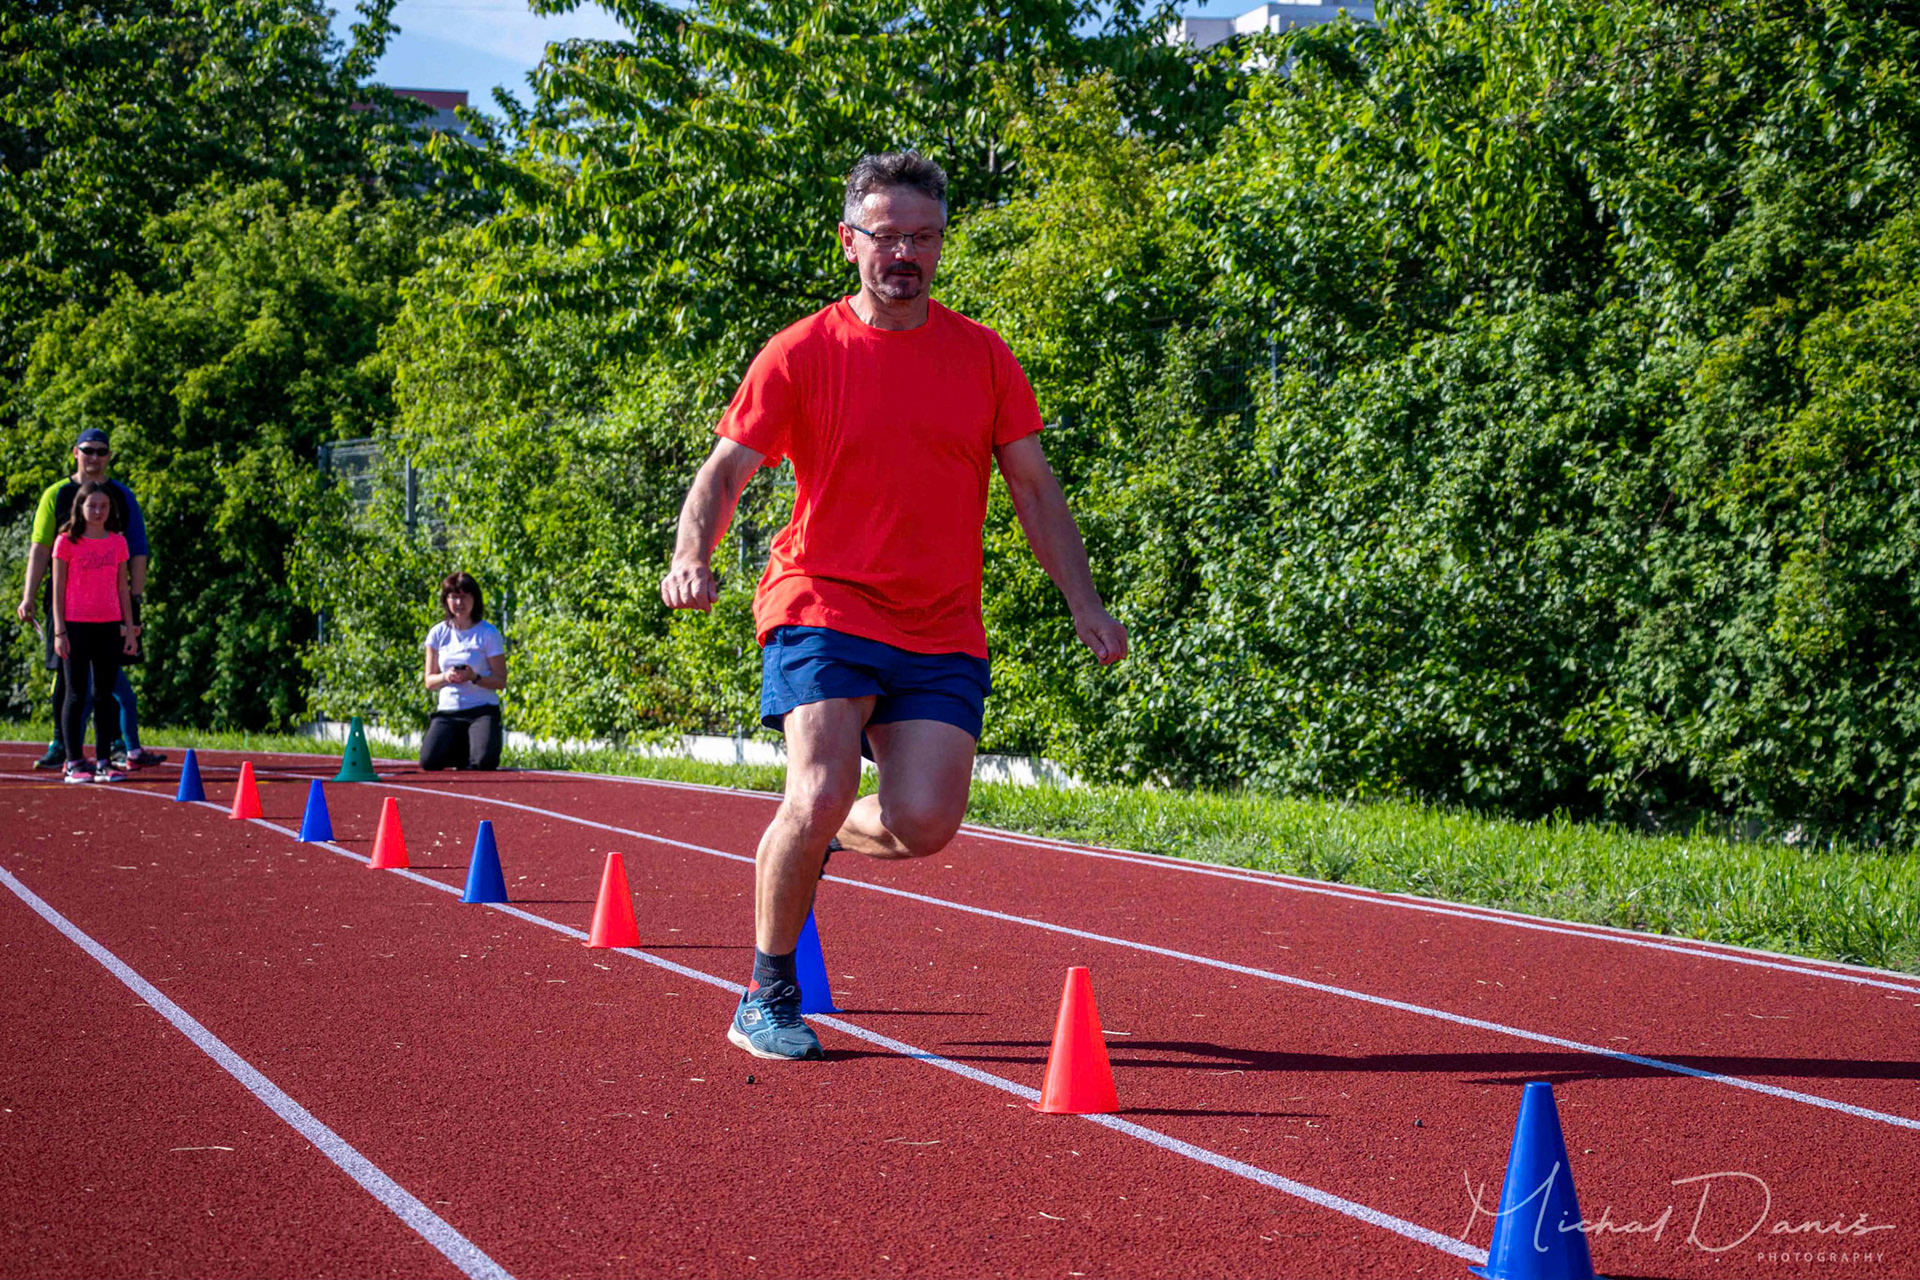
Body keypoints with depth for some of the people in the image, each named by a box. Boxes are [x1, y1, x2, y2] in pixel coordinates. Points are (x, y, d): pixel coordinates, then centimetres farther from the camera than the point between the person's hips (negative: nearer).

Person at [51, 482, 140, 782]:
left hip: (109, 626, 3)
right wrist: (59, 630, -7)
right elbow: (58, 589, -2)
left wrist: (130, 627, 9)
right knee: (76, 695, -1)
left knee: (106, 694, 5)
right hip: (76, 625, -3)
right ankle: (74, 763, 2)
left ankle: (104, 762, 9)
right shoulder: (66, 542, -1)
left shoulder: (118, 542, 9)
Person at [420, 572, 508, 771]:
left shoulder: (488, 633, -3)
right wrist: (446, 677, -13)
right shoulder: (438, 633, 6)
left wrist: (474, 678, -21)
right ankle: (461, 746, 13)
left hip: (482, 710, -3)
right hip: (448, 711, 3)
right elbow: (429, 680, 10)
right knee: (429, 761, -21)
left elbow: (501, 681, -2)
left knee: (484, 762, -28)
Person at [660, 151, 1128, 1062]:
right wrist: (691, 558, -22)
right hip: (823, 607, -3)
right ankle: (767, 998, 1)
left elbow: (1035, 490, 11)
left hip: (942, 634, 3)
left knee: (925, 824, -11)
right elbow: (726, 471, -2)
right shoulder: (802, 354, -1)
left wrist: (1086, 607, 2)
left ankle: (813, 839, 25)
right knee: (820, 797, -20)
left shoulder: (982, 357, 7)